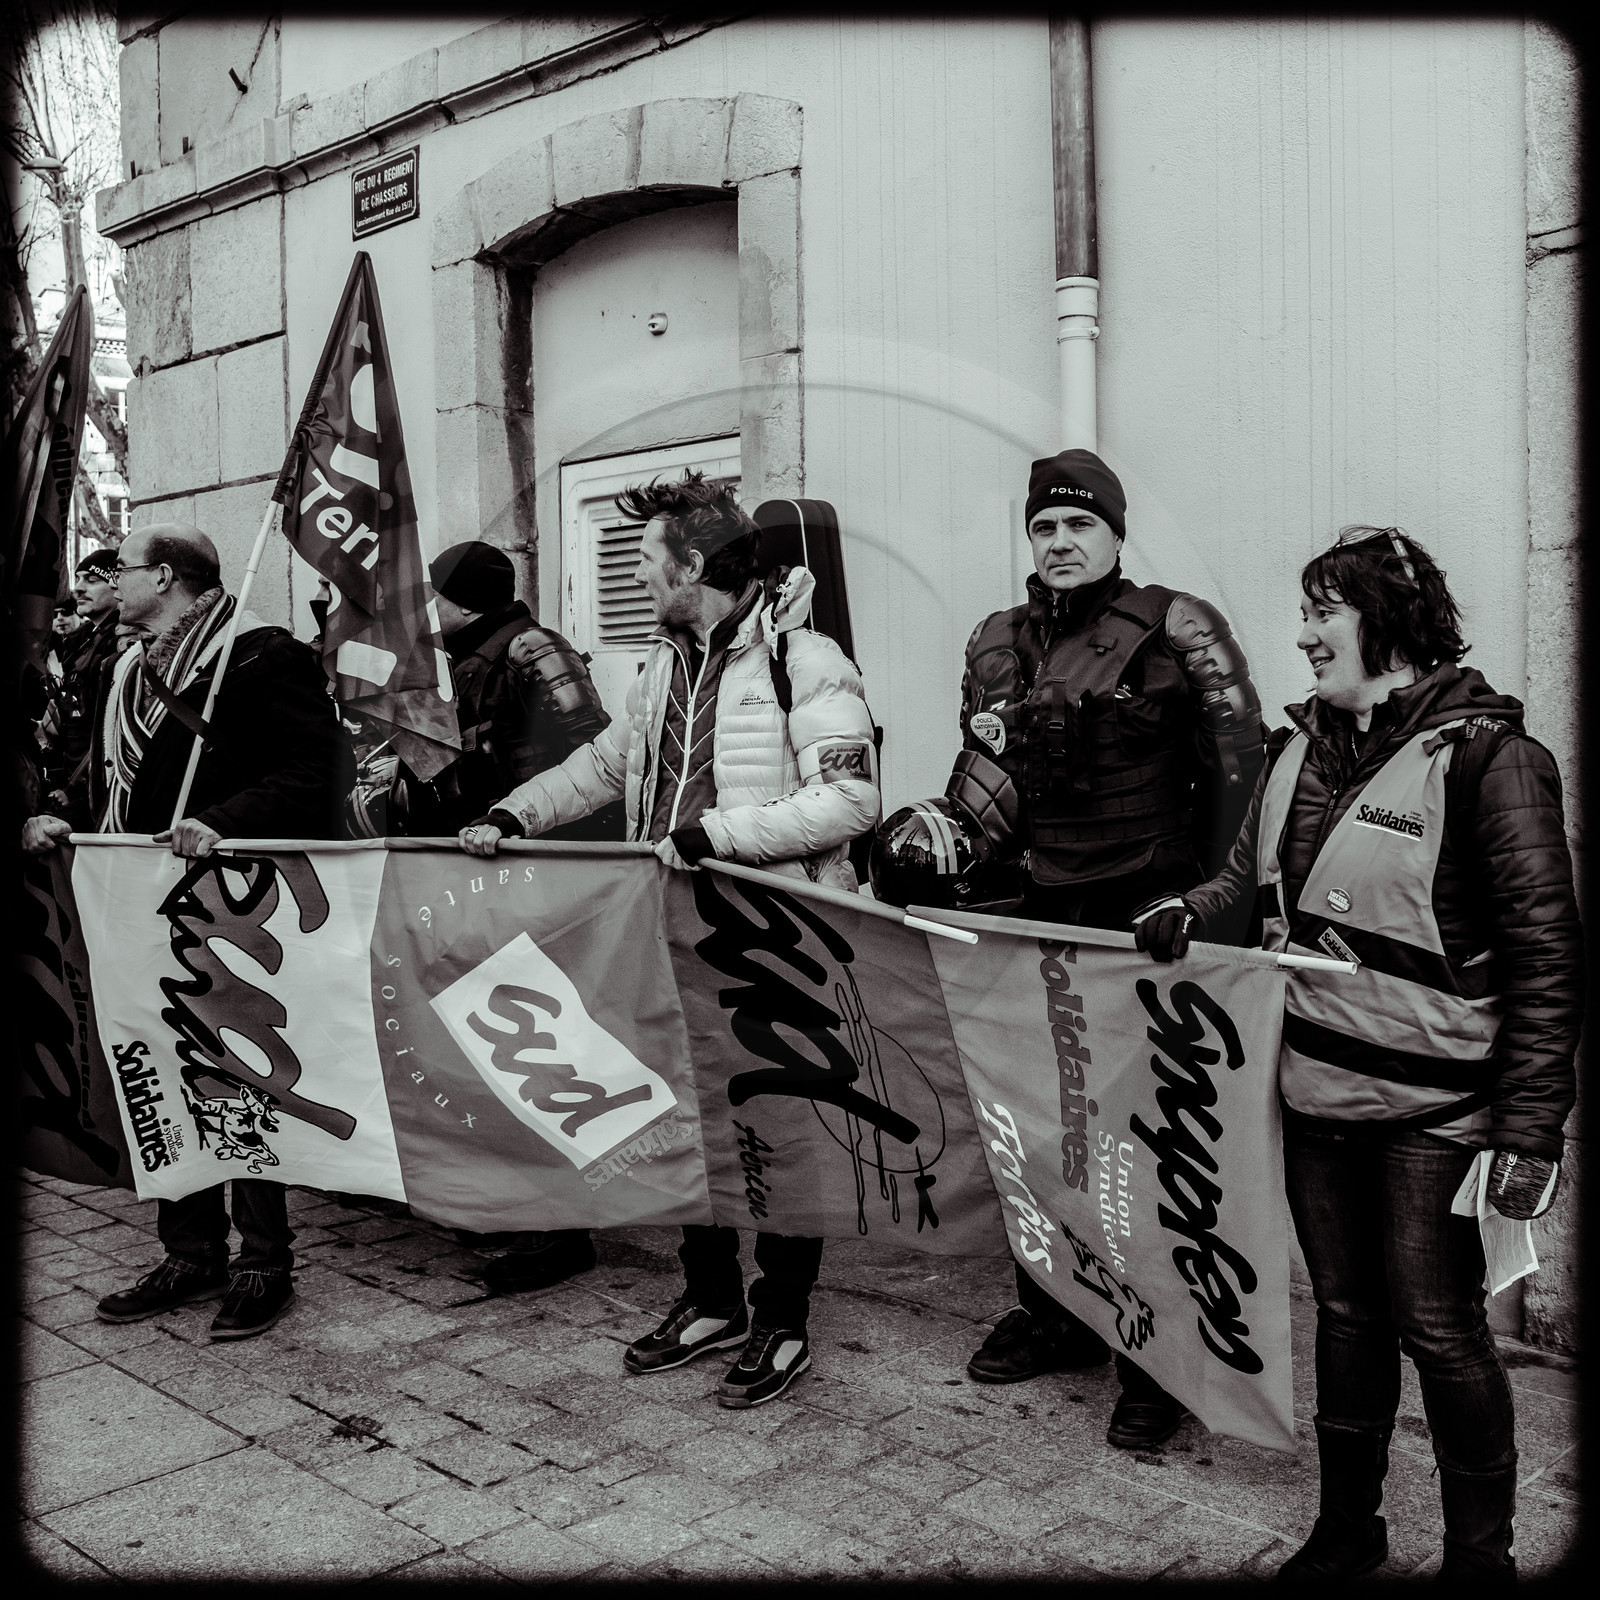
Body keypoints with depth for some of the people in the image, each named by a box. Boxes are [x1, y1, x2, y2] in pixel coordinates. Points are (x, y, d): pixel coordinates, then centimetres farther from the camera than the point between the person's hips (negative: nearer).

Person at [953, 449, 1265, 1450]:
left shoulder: (1179, 630, -5)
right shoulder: (998, 644, 11)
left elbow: (1238, 768, -8)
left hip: (1151, 917, -5)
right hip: (1043, 914, 5)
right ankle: (1055, 1316, 31)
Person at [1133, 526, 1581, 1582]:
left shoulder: (1482, 754, -13)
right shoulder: (1306, 742, 7)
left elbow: (1548, 955, -14)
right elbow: (1254, 870, 21)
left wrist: (1533, 1128, -16)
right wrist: (1190, 909, 0)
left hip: (1430, 1109, -6)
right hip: (1315, 1090, 6)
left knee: (1436, 1324, 4)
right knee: (1345, 1312, 17)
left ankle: (1482, 1553, 24)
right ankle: (1347, 1526, 33)